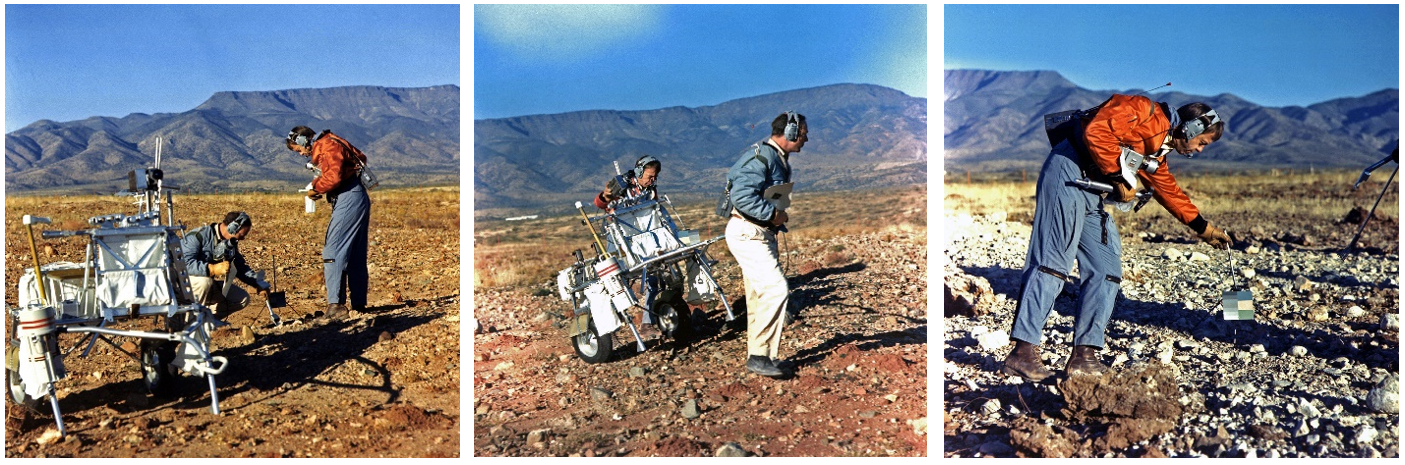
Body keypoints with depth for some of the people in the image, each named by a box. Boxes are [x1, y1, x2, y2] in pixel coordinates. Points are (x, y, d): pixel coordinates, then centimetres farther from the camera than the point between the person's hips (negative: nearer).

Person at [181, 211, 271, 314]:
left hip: (212, 285, 7)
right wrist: (212, 269, -44)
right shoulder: (198, 236, -22)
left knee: (242, 298, -6)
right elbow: (185, 263, -34)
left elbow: (241, 267, 13)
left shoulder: (231, 243, 4)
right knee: (205, 281, -39)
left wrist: (260, 285, 4)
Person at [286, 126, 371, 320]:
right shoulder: (321, 149, 22)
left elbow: (334, 177, -20)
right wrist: (318, 188, 9)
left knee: (333, 251, -12)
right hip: (356, 201, 10)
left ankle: (336, 304, -15)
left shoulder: (328, 146, -10)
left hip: (349, 200, -10)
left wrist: (316, 187, -5)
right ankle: (359, 304, 17)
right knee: (355, 255, 12)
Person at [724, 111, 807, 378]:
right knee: (776, 289, -17)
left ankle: (757, 356, 19)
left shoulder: (779, 158, 16)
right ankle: (760, 356, -12)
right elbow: (741, 195, -26)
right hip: (747, 233, -11)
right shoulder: (762, 156, -16)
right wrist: (773, 215, -23)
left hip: (760, 234, 11)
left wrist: (777, 217, 10)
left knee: (760, 297, 12)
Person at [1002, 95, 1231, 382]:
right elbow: (1096, 131, -21)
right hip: (1069, 175, -11)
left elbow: (1169, 192, 35)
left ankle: (1084, 357, 5)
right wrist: (1119, 177, -14)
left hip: (1093, 196, 11)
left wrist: (1204, 229, 38)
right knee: (1052, 262, -15)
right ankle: (1022, 353, -17)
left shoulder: (1157, 149, 23)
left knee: (1106, 271, 4)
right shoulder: (1147, 113, -6)